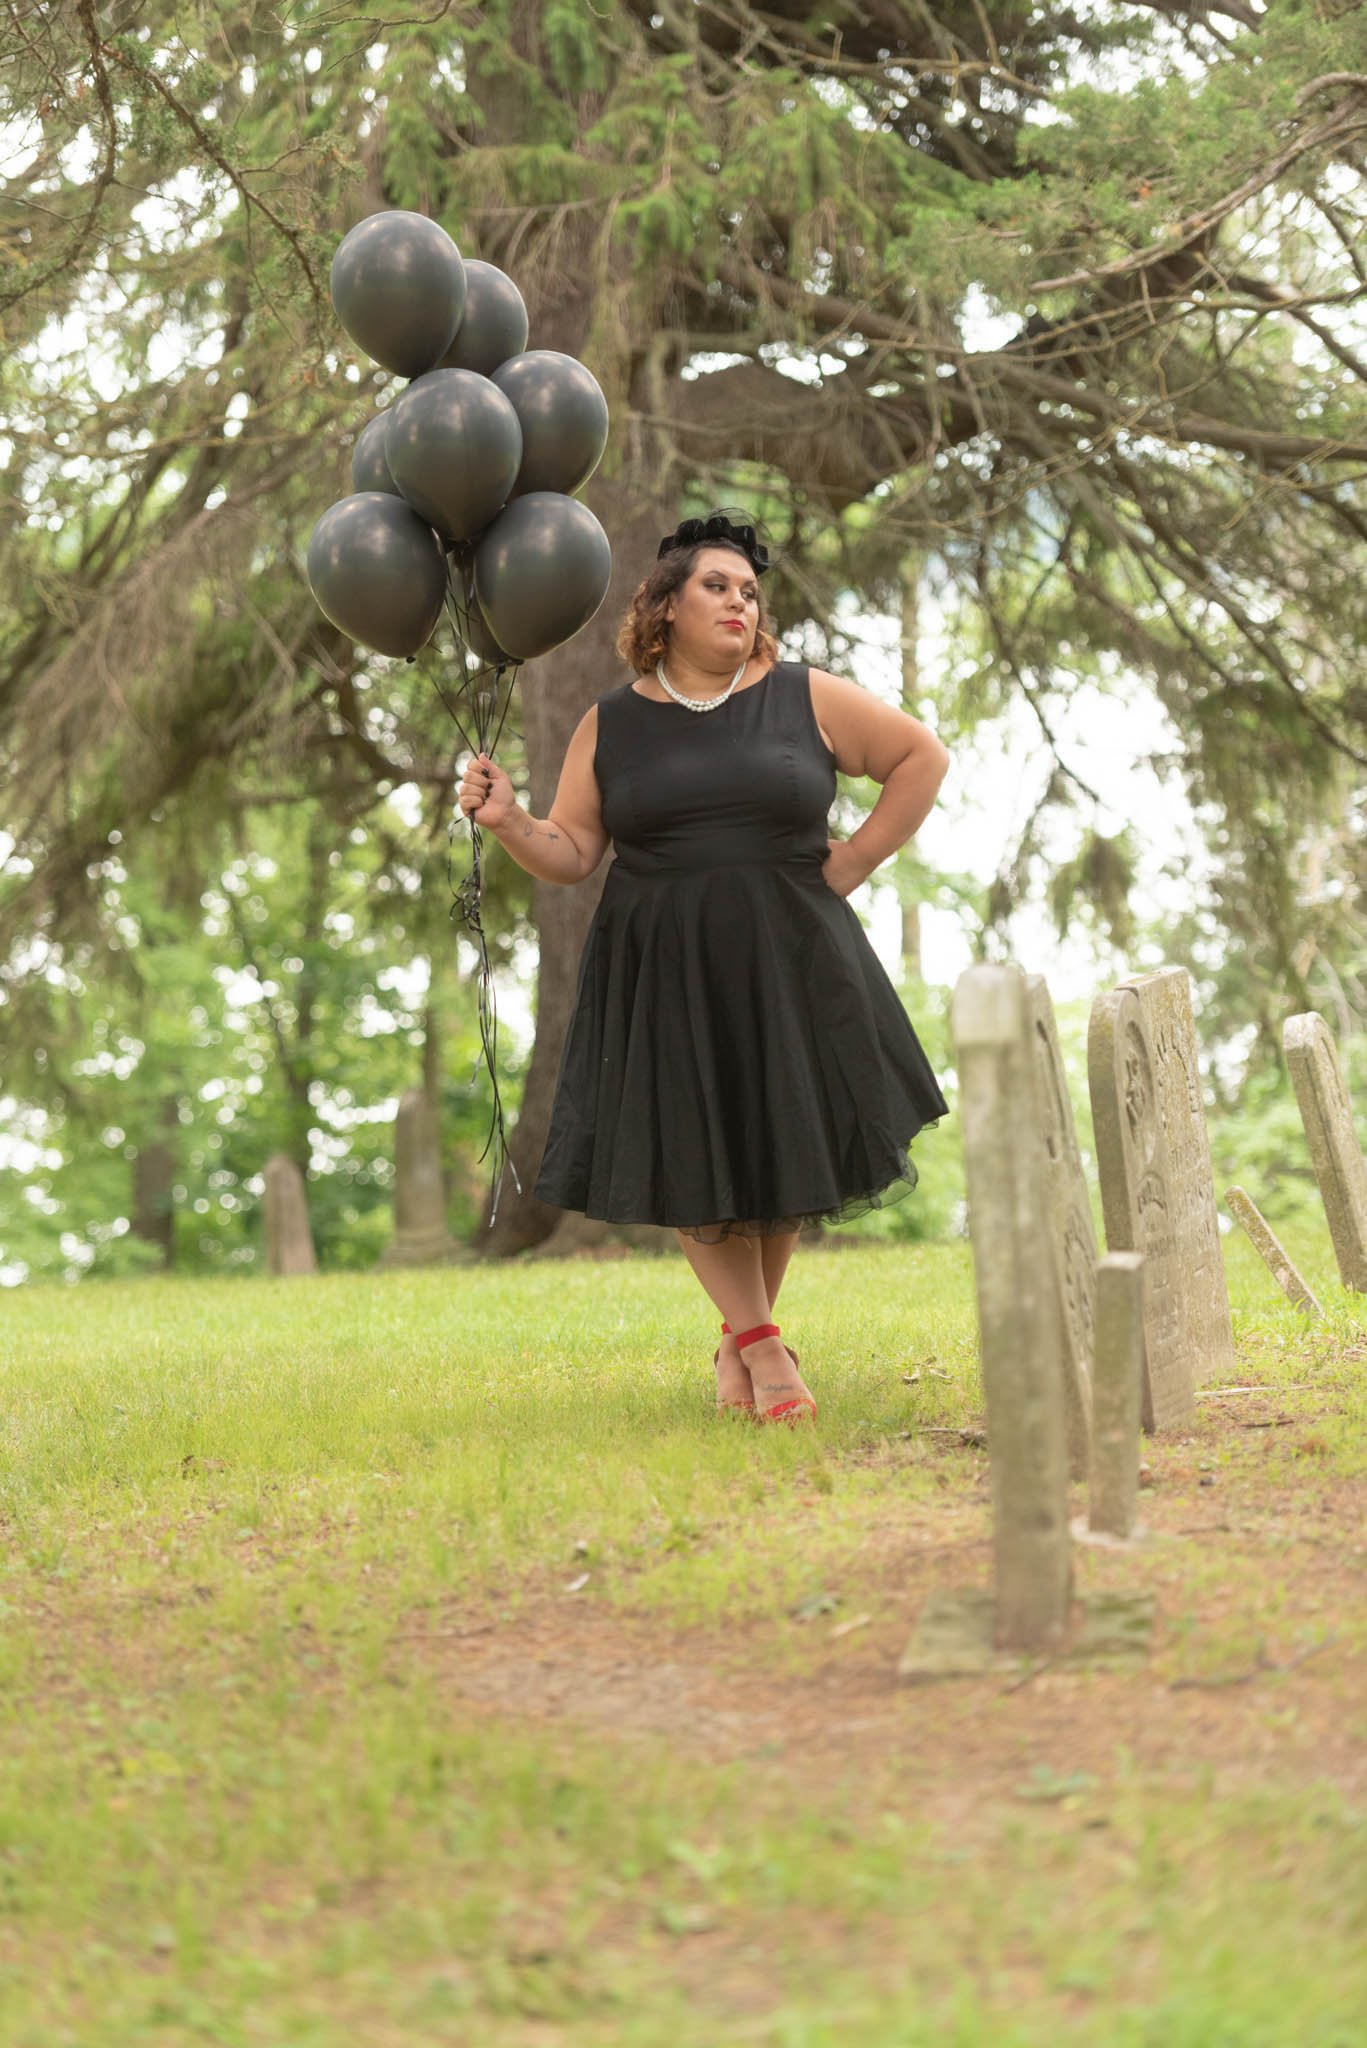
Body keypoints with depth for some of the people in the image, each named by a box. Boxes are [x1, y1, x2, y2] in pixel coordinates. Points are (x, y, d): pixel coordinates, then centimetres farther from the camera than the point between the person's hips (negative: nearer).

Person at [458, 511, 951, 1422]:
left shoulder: (805, 698, 1)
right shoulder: (611, 725, 4)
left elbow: (921, 756, 6)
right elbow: (573, 852, 5)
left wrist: (853, 863, 1)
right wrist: (507, 820, -13)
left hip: (787, 965, 0)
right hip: (662, 974, 0)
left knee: (786, 1144, 3)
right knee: (695, 1159, -2)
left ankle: (743, 1337, 19)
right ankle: (760, 1346, 9)